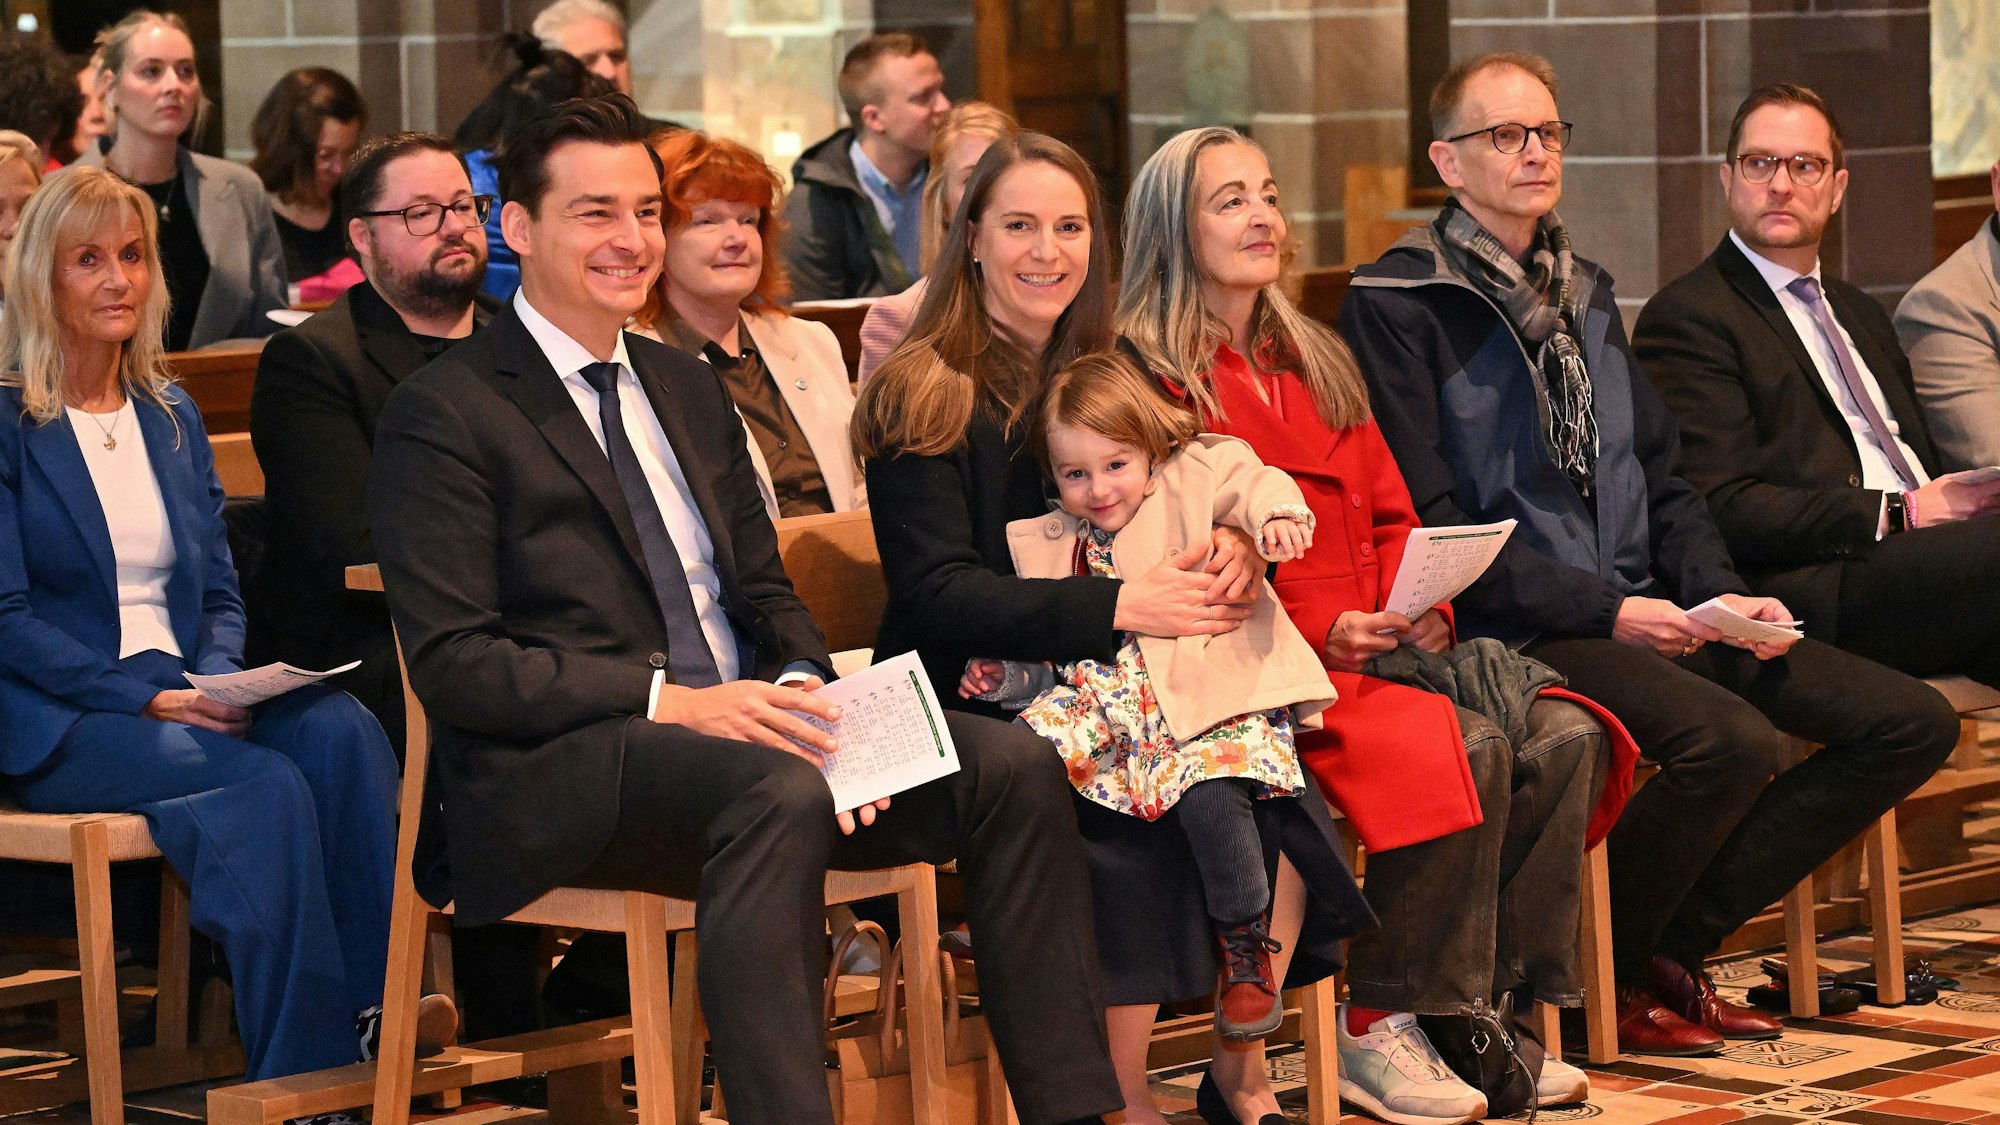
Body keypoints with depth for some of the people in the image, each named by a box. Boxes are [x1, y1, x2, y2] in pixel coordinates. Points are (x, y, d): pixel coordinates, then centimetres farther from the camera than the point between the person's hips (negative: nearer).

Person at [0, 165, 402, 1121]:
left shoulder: (172, 419, 19)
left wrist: (217, 679, -6)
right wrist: (144, 695, -18)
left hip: (182, 699, 5)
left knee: (342, 730, -28)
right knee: (266, 786, -33)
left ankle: (377, 1008, -33)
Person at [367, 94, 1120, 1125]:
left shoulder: (688, 389, 22)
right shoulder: (442, 412, -2)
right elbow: (452, 663, -10)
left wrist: (800, 690, -3)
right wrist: (668, 700, -20)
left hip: (733, 724, 7)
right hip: (556, 771, -7)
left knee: (1011, 765, -13)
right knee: (780, 791, -38)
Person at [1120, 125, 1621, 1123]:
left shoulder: (1319, 364, 24)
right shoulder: (1147, 376, -1)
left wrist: (1420, 603, 0)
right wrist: (1314, 631, -17)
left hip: (1382, 643, 7)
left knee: (1565, 737, -17)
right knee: (1466, 748, -30)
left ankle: (1496, 1014, -14)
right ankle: (1384, 1026, -19)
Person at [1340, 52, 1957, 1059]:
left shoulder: (1582, 294, 20)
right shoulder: (1397, 304, -6)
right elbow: (1427, 526, -12)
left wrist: (1721, 596, 2)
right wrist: (1605, 612, -17)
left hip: (1641, 613, 8)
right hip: (1511, 630, -8)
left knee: (1912, 721, -4)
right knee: (1733, 740, -33)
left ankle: (1672, 946, 1)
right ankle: (1598, 983, -9)